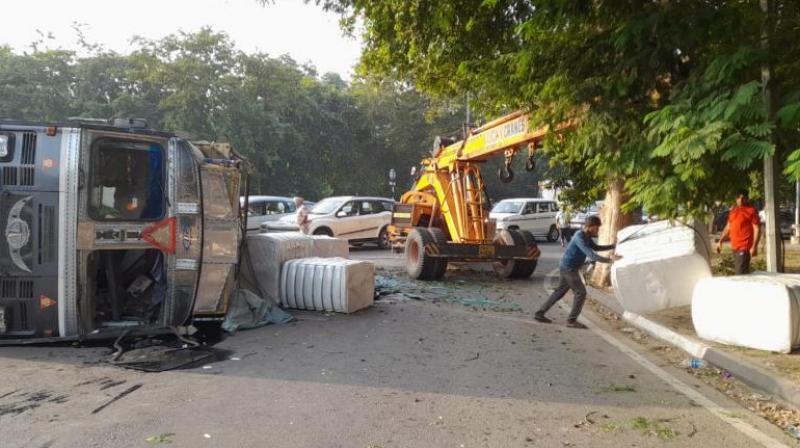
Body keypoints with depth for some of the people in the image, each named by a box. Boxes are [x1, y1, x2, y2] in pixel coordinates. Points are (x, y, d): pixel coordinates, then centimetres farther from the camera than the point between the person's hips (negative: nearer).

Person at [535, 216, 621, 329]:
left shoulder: (586, 236, 7)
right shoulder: (579, 237, -23)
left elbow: (596, 247, 22)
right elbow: (591, 255, -30)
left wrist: (613, 246, 13)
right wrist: (609, 260, -33)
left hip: (568, 268, 10)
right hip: (568, 268, -10)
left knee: (560, 292, 15)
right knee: (581, 292, -7)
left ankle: (540, 313, 19)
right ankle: (572, 320, 0)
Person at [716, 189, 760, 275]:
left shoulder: (751, 210, -6)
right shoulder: (733, 211, 16)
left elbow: (757, 229, -12)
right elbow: (728, 227, 24)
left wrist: (754, 247, -19)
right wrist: (720, 241, 18)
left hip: (744, 248, -8)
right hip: (734, 247, 8)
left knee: (741, 274, -12)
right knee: (738, 271, 15)